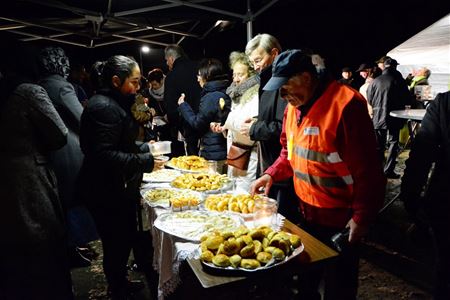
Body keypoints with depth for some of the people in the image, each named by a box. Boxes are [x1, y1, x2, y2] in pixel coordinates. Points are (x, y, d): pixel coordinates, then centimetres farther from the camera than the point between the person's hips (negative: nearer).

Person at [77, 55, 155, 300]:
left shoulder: (113, 103, 13)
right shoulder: (103, 107, -20)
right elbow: (103, 155, -27)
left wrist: (146, 148, 9)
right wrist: (145, 161, -22)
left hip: (117, 189, 10)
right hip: (107, 194, -10)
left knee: (126, 238, 21)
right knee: (116, 245, 4)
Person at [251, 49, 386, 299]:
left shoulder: (346, 104, -22)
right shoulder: (294, 106, 3)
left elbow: (367, 169, -21)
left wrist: (362, 218, -17)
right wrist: (272, 174, 1)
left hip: (340, 219, -7)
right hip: (306, 212, 7)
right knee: (305, 280, 24)